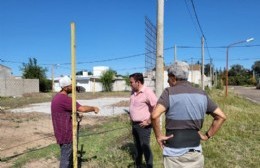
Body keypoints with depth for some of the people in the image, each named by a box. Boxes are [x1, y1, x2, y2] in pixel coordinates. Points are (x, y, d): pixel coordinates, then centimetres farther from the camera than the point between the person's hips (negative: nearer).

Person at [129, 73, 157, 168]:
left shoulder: (147, 92, -20)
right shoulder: (133, 92, 5)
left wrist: (149, 121, -20)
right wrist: (131, 116, 13)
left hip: (143, 125, -8)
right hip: (134, 124, 8)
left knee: (145, 147, 0)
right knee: (137, 146, 20)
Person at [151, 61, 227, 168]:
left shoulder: (169, 92, -11)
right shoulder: (201, 94, 4)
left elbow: (155, 115, -26)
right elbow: (221, 116, 5)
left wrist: (158, 136, -12)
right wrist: (207, 135, 7)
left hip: (174, 152, -4)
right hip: (195, 150, 4)